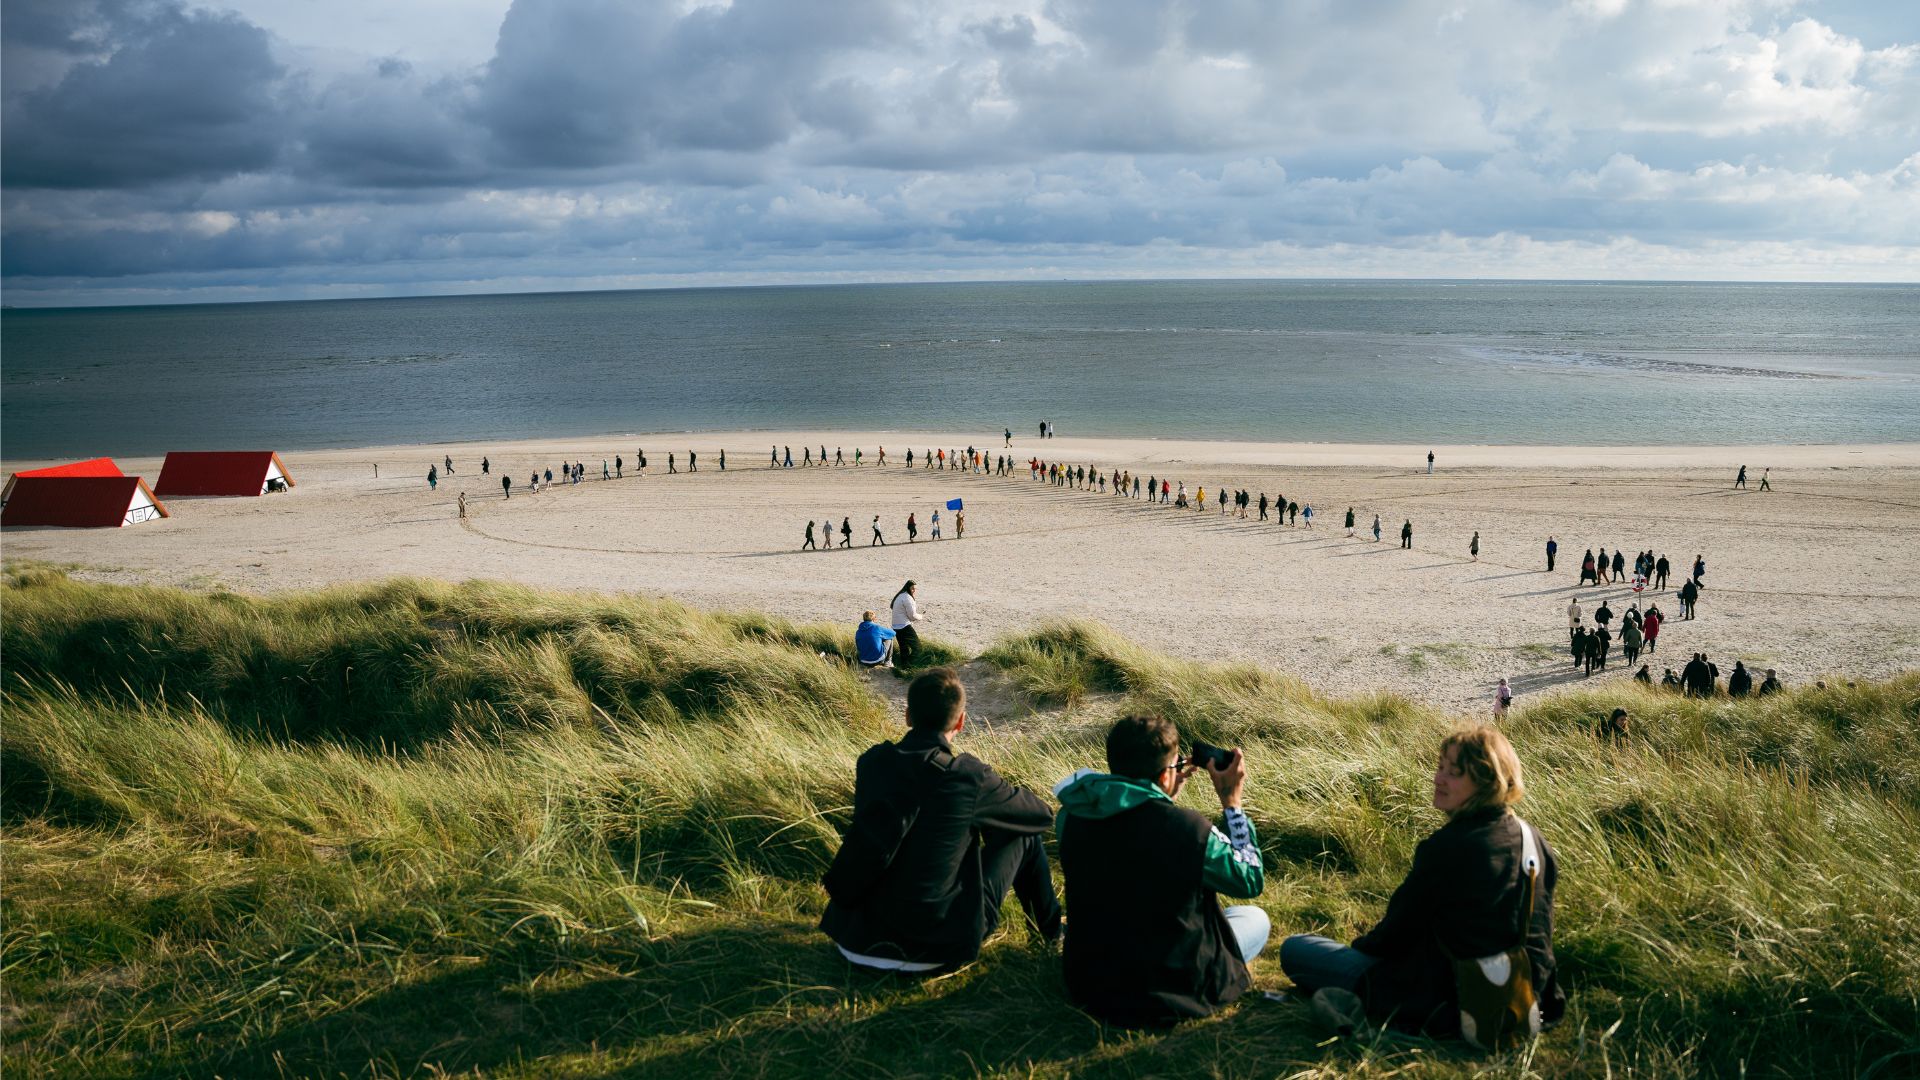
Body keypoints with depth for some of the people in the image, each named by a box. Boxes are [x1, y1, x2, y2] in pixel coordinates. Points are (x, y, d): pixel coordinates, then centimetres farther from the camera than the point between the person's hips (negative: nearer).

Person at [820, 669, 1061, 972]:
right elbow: (1042, 814, 2)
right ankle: (1051, 930, 32)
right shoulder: (969, 776, -16)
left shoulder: (871, 761, -4)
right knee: (1023, 831, 12)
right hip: (940, 942, -4)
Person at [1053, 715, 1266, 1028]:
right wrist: (1231, 801, -2)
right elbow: (1251, 881, -6)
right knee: (1256, 919, 21)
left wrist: (1165, 797, 11)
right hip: (1168, 993, -5)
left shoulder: (1070, 817, -10)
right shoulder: (1188, 828, -25)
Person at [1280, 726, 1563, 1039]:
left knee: (1294, 949, 1)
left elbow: (1399, 928, -11)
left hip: (1450, 1004, -8)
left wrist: (1363, 944, 12)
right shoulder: (1535, 840, -2)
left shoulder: (1446, 848, -24)